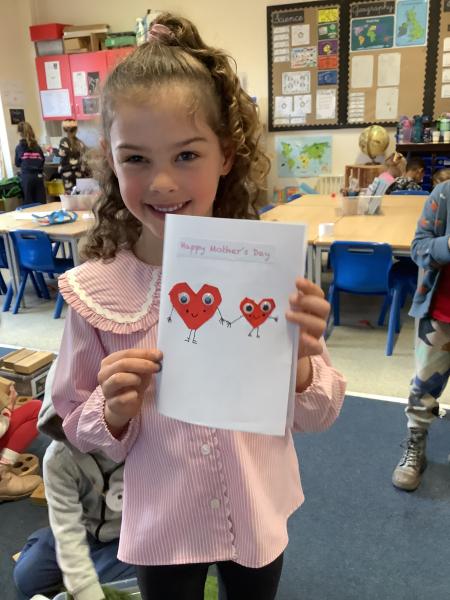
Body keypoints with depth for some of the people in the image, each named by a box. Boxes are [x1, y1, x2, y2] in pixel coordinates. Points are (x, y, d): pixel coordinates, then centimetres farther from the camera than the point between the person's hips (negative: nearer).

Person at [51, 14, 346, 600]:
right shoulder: (95, 289, -18)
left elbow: (318, 415, -9)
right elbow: (80, 429, -5)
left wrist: (299, 365, -29)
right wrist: (117, 410, -25)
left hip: (258, 518, 1)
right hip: (162, 526, 0)